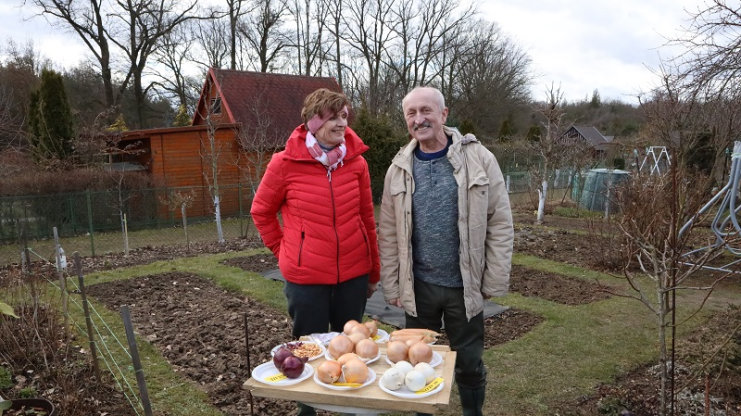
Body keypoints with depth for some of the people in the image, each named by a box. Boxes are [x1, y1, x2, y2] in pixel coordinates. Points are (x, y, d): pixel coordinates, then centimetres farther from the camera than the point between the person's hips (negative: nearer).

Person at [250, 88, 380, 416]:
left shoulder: (356, 162, -1)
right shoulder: (285, 163, -9)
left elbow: (367, 218, 6)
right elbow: (261, 212, 4)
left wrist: (374, 271, 11)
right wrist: (283, 252, 4)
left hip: (354, 275, 3)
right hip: (305, 277, -2)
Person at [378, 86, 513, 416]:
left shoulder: (479, 159, -6)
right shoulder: (399, 168, 1)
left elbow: (500, 224, -5)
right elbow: (389, 234, 3)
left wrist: (494, 282, -5)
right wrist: (392, 287, 2)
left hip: (464, 286, -2)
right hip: (418, 286, 2)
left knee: (469, 364, 14)